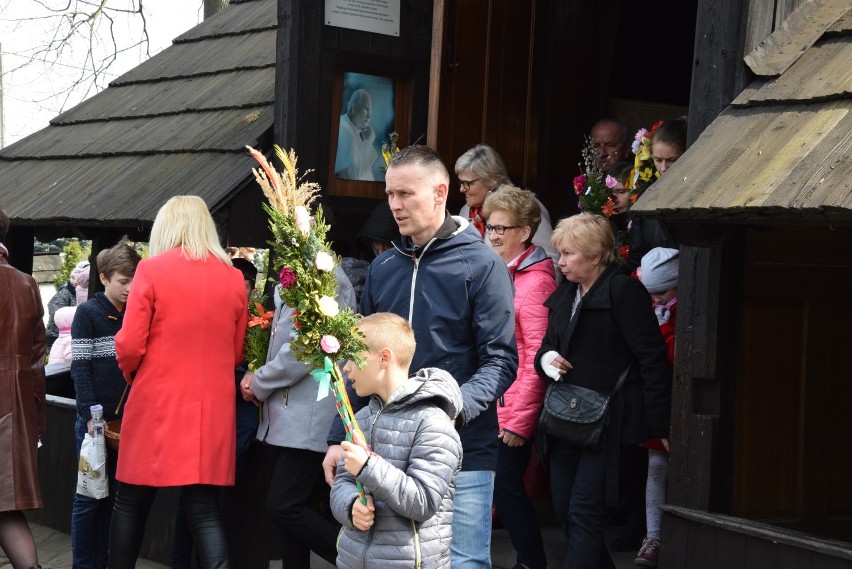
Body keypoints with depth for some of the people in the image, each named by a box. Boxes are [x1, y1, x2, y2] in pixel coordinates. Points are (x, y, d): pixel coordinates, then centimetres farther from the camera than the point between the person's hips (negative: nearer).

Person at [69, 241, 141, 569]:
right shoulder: (88, 313, -4)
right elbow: (80, 368, -8)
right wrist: (91, 416, -15)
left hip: (126, 419, 5)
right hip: (96, 420, -5)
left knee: (112, 494, 9)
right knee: (89, 495, 0)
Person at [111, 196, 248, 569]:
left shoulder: (151, 271, -7)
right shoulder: (234, 278, 5)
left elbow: (129, 346, -8)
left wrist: (133, 377, 11)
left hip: (156, 403, -3)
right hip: (212, 408, 3)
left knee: (132, 503, 11)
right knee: (204, 510, 3)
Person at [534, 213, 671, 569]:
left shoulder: (624, 291, -11)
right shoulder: (564, 296, 14)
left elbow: (652, 359, -13)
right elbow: (548, 346, 24)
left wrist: (660, 423, -16)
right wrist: (546, 359, -2)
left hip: (608, 422, -8)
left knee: (584, 511, -10)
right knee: (564, 510, 10)